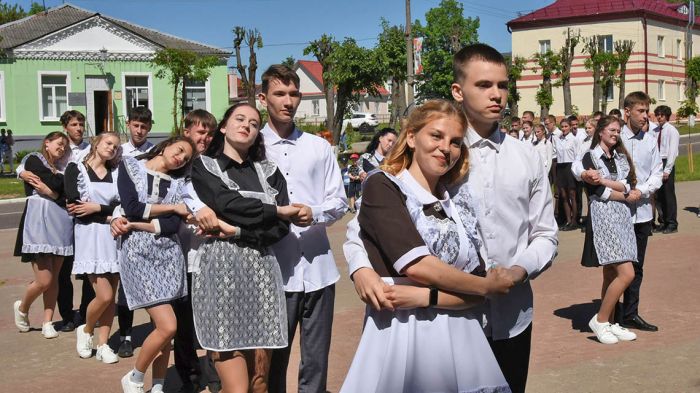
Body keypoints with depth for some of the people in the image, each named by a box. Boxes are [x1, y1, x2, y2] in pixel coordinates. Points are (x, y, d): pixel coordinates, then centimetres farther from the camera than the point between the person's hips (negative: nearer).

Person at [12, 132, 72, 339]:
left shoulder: (61, 168, 21)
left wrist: (50, 191, -3)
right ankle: (22, 307, 19)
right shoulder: (33, 160, 3)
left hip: (60, 222, 6)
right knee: (44, 280, -8)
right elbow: (55, 185, -9)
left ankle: (47, 322, 12)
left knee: (54, 278, 4)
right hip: (38, 221, -6)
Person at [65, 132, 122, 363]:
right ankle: (86, 330, 15)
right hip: (89, 235, -4)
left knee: (110, 296, 2)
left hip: (114, 236, 4)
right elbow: (75, 206, -11)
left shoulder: (116, 173, 13)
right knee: (104, 296, -11)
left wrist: (97, 208, -12)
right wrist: (108, 216, -9)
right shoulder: (76, 169, 3)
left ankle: (103, 344, 12)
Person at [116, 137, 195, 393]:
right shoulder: (129, 166, 4)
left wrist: (134, 225, -13)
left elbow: (173, 226, -4)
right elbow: (131, 207, -11)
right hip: (138, 253, -4)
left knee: (162, 327, 3)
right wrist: (173, 207, -4)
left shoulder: (177, 183, 11)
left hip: (169, 254, 4)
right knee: (168, 326, -13)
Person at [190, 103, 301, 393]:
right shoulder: (203, 166, 8)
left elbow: (281, 228, 1)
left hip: (262, 271, 3)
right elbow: (228, 204, -12)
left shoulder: (268, 171, 15)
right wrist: (275, 211, -2)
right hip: (221, 270, -3)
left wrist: (238, 232, -12)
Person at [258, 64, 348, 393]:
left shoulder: (320, 148, 10)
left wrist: (314, 214, -12)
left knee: (316, 361, 10)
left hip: (317, 269, 3)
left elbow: (339, 202, 7)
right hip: (273, 271, -2)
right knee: (272, 360, 9)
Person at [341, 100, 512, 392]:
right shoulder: (381, 187, -5)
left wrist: (425, 297, -15)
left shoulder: (460, 200, 9)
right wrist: (488, 286, -6)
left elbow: (474, 295, 3)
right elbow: (415, 265, -17)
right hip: (398, 337, -4)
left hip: (459, 339, 5)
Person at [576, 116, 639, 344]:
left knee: (611, 274, 10)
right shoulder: (590, 157, -2)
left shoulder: (621, 157, 16)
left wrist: (605, 181, -14)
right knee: (626, 273, -14)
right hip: (603, 218, -7)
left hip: (622, 217, 7)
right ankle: (600, 320, -2)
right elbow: (597, 192, -11)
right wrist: (625, 196, -3)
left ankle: (610, 323, 16)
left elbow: (629, 186, 2)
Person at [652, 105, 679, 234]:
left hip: (667, 163, -6)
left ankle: (672, 224, 6)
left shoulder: (671, 130, -8)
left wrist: (667, 170, -17)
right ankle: (663, 222, 20)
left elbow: (672, 151, -12)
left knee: (669, 194, -2)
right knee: (659, 195, 10)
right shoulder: (656, 130, 10)